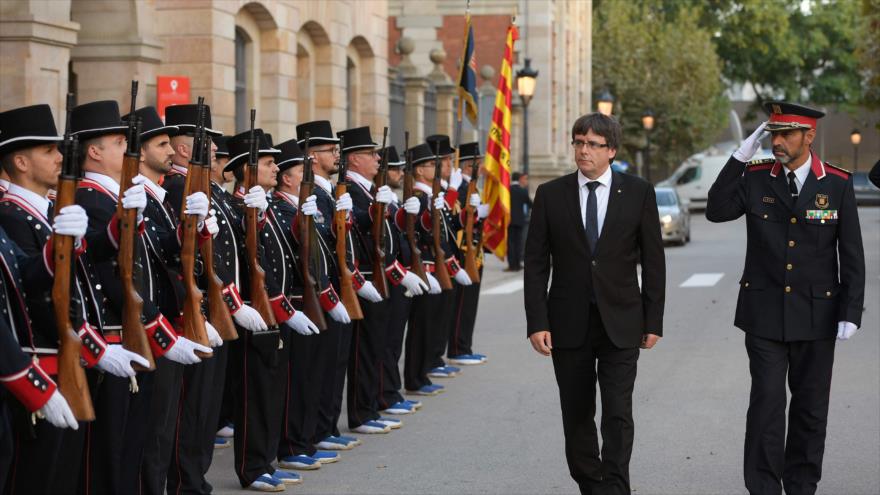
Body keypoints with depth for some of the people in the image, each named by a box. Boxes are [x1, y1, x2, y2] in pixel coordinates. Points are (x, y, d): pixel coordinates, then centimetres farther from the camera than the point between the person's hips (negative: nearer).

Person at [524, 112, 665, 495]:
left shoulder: (638, 193, 1)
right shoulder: (551, 195, 2)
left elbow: (653, 261, 3)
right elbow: (536, 263, 1)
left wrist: (653, 321, 0)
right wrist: (537, 323, -6)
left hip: (621, 323, -1)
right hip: (569, 324, 2)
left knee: (618, 414, -8)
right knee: (577, 416, 9)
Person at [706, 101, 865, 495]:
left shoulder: (838, 184, -2)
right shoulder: (756, 177, 1)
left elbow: (851, 255, -1)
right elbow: (716, 211, -11)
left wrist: (851, 313, -6)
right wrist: (739, 158, -14)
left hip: (816, 314, 0)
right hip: (764, 313, 0)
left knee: (811, 407, 8)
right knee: (767, 402, -4)